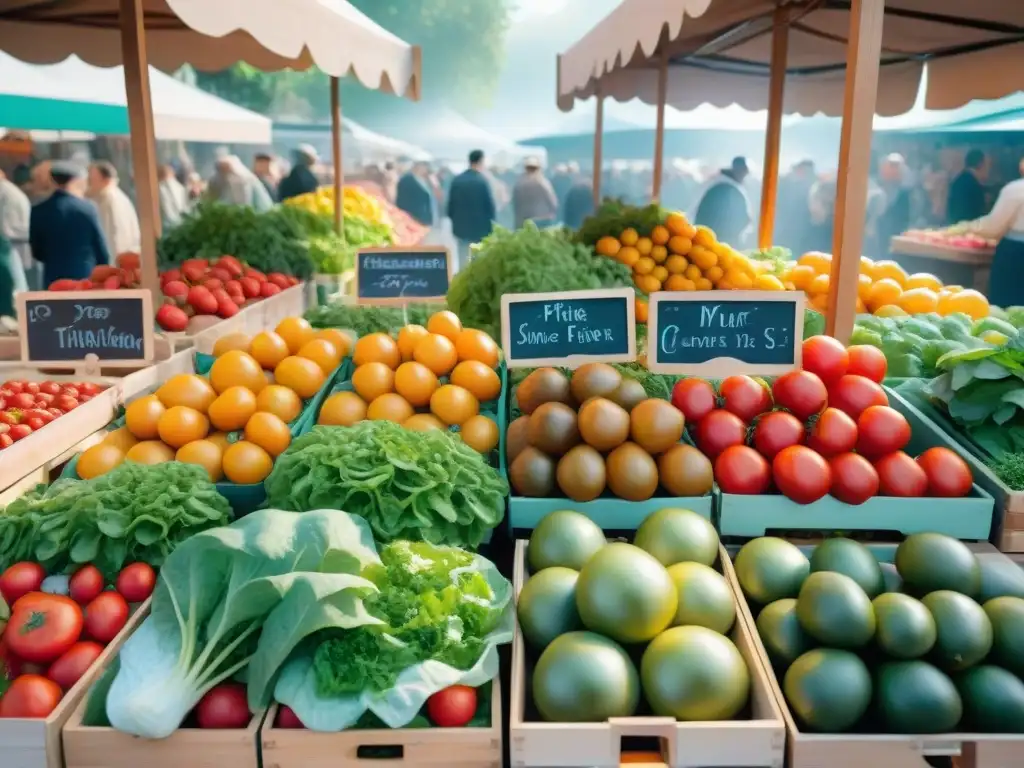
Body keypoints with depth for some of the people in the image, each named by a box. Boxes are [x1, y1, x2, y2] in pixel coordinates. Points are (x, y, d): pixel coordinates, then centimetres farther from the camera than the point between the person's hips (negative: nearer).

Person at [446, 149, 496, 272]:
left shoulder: (456, 180, 0)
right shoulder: (483, 181, -13)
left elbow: (450, 204, 4)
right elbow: (490, 205, -11)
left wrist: (454, 221, 15)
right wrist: (492, 224, 2)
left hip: (461, 227, 4)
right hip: (481, 228, -4)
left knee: (463, 262, 10)